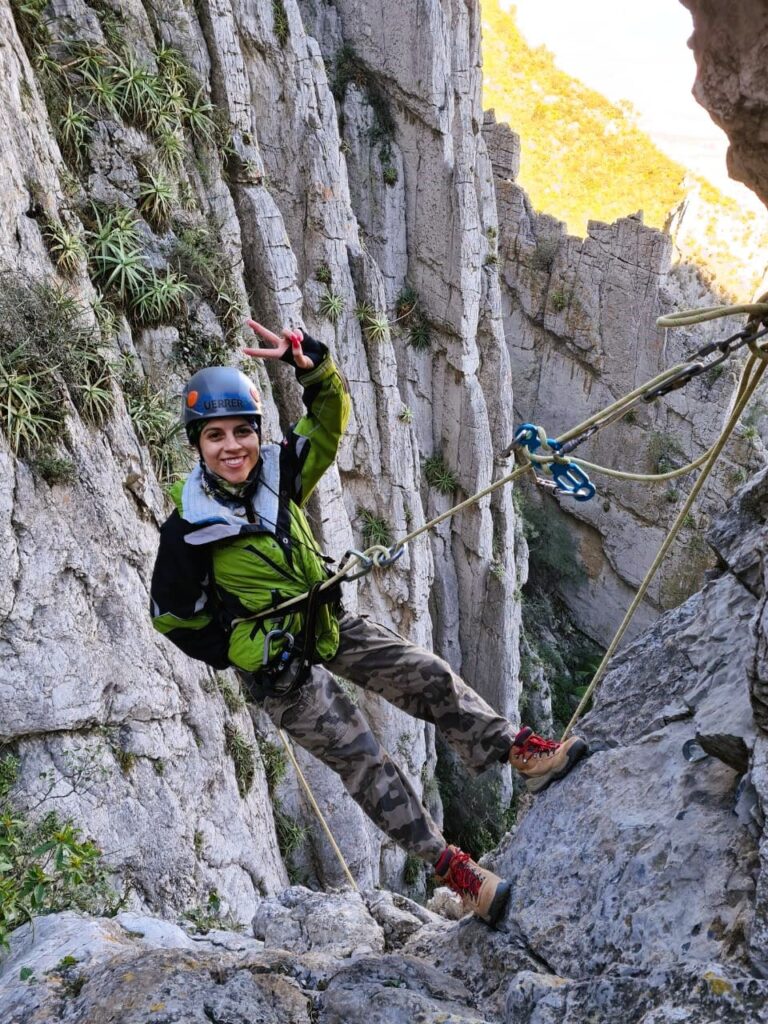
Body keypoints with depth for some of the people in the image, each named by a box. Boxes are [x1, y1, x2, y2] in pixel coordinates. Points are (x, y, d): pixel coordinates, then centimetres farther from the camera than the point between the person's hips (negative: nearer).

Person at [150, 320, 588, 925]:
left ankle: (521, 753, 9)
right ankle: (454, 871, 4)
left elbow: (331, 416, -12)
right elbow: (170, 616, -9)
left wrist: (307, 360, -30)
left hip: (330, 625, 5)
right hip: (278, 667, -5)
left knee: (429, 677, -2)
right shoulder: (189, 530, -21)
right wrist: (233, 653, -10)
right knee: (364, 762, -4)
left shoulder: (279, 472, -9)